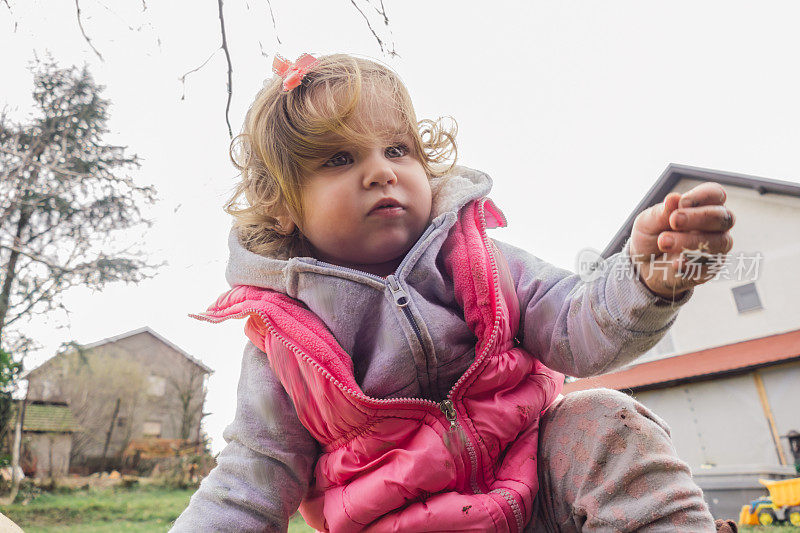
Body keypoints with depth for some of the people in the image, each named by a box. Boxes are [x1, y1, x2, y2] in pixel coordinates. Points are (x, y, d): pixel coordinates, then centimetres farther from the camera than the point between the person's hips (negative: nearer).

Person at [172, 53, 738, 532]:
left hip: (534, 481, 2)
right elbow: (254, 481, -1)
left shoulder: (472, 259, -4)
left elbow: (575, 331, -10)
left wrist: (648, 275, -30)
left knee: (607, 424, -22)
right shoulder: (283, 336, -8)